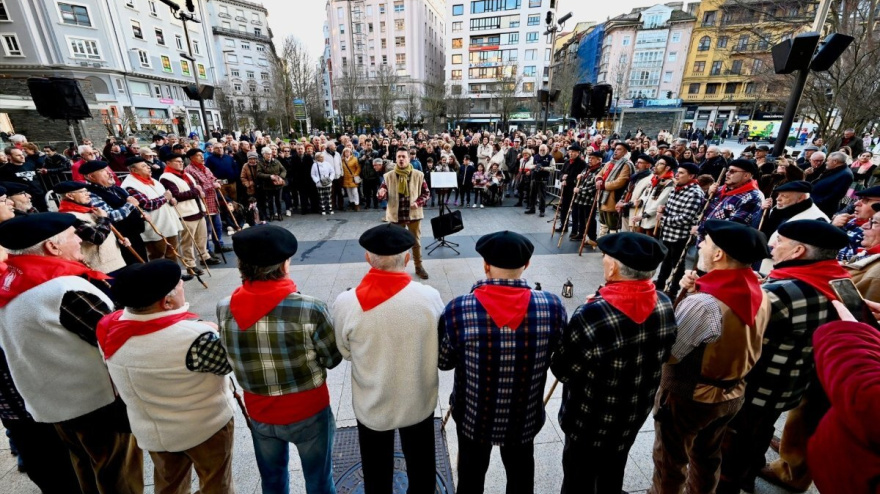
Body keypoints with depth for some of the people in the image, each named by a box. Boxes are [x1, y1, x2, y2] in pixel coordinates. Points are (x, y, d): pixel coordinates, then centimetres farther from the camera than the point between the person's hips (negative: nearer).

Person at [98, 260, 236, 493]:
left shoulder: (110, 331, -14)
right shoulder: (193, 336, -36)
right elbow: (230, 362, -19)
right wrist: (213, 332, -5)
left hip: (150, 430, 6)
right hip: (206, 425, -5)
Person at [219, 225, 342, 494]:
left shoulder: (224, 309, -15)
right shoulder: (309, 309, -29)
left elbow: (231, 359, 0)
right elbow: (333, 359, -14)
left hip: (259, 413, 4)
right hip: (308, 412, -3)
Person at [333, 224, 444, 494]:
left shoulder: (345, 303, -23)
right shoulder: (430, 297, -23)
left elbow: (345, 352, -6)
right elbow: (441, 348, -8)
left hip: (371, 404, 0)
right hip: (419, 401, 0)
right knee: (421, 470, 28)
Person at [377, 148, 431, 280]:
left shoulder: (418, 175, -4)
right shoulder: (389, 176, -2)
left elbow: (427, 193, 2)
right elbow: (384, 195, 2)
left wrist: (418, 202, -16)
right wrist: (381, 193, -23)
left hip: (413, 214, 0)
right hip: (396, 215, 1)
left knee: (416, 242, 12)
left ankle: (419, 267, 28)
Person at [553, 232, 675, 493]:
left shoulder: (592, 316, -37)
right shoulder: (665, 305, -16)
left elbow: (562, 370, -22)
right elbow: (662, 356, 2)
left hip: (591, 420, -5)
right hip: (635, 413, 6)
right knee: (613, 472, 31)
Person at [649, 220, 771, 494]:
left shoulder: (702, 304, -33)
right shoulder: (760, 296, -8)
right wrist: (696, 294, -6)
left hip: (687, 398, -7)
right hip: (732, 394, 7)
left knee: (670, 461, 19)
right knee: (707, 456, 30)